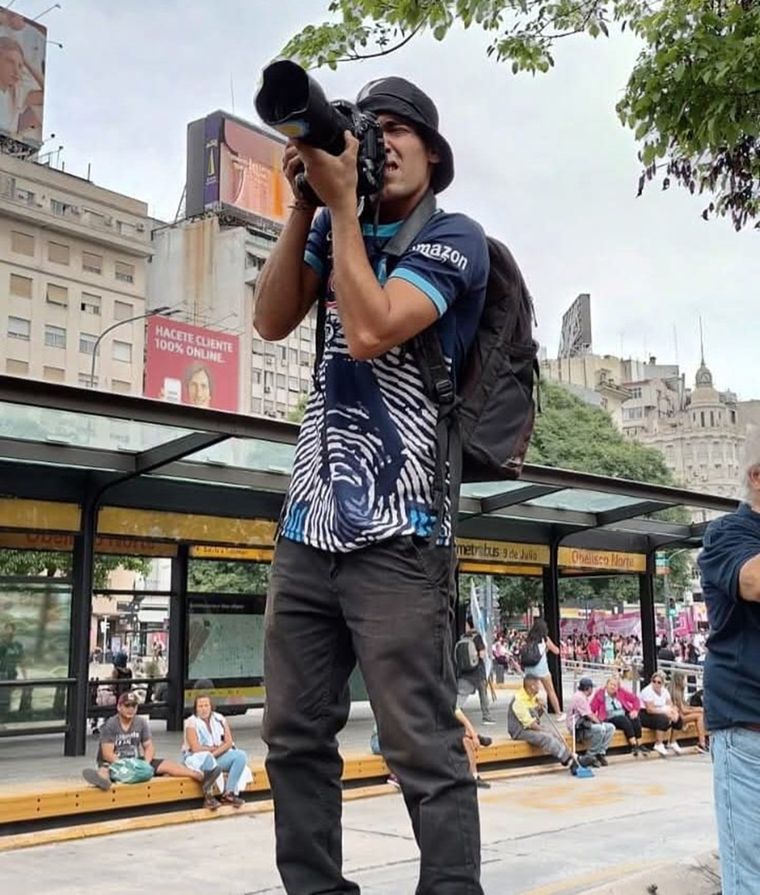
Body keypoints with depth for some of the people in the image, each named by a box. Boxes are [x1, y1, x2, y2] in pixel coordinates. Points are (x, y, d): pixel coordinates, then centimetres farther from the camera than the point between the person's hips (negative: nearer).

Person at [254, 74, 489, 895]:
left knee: (424, 752, -7)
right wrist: (307, 203, 0)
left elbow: (368, 333, -16)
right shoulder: (340, 227, 18)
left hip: (393, 532, -6)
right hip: (307, 525, 7)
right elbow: (271, 321, 7)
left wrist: (342, 201, -9)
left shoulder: (453, 238, -1)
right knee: (295, 738, 11)